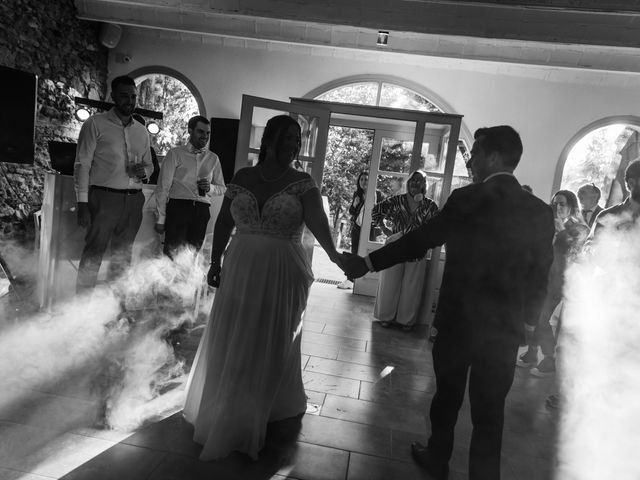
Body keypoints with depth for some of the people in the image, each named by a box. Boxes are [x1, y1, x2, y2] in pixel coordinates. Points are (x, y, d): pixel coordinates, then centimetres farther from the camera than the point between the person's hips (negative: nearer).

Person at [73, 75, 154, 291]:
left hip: (133, 199, 5)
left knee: (123, 255, 10)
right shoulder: (96, 124, 2)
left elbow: (149, 164, 25)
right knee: (94, 252, -5)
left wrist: (144, 171, -1)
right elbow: (82, 165, -3)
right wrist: (82, 203, -11)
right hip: (104, 197, -5)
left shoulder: (141, 131, 17)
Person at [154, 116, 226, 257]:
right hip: (178, 207, -3)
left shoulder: (213, 158, 16)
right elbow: (163, 187, 1)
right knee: (171, 254, -7)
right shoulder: (175, 154, 5)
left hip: (201, 210, 3)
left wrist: (210, 187, -4)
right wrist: (160, 219, -4)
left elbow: (222, 188, 20)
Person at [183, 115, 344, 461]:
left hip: (282, 275, -1)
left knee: (272, 346, 9)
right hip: (241, 271, 2)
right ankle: (222, 412, 34)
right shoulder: (242, 177, 3)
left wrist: (332, 253, -37)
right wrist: (215, 261, 3)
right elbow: (224, 222, 7)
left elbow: (316, 219, -21)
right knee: (230, 344, 11)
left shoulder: (302, 183, -4)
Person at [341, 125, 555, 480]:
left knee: (447, 395, 19)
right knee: (489, 410, 14)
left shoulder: (466, 200, -13)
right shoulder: (541, 211, -2)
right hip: (507, 327, 2)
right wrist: (528, 320, 18)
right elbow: (541, 274, 4)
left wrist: (368, 262, 0)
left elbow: (419, 240, -10)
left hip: (459, 319, -2)